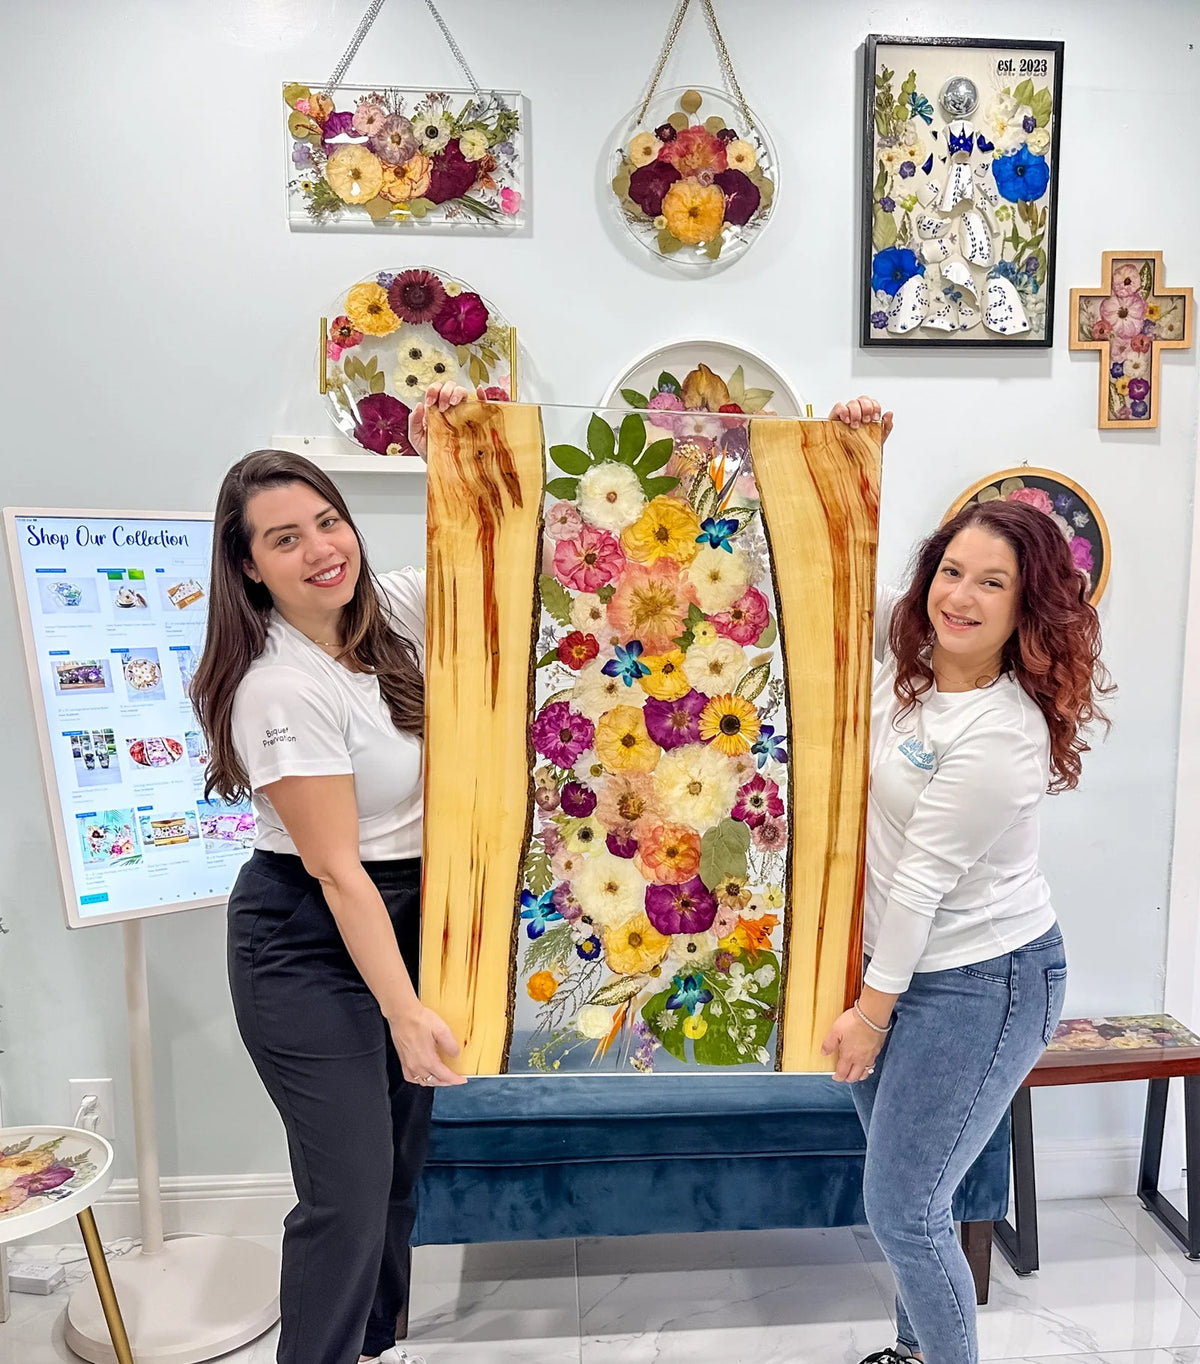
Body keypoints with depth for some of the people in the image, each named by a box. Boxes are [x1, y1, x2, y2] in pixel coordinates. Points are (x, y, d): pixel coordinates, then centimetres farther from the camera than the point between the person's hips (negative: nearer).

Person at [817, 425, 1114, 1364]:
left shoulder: (999, 734, -26)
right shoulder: (911, 661, -3)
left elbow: (925, 877, -21)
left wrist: (873, 1009, -13)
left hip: (980, 985, -8)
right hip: (905, 962, 8)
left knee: (902, 1209, 2)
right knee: (907, 1189, 23)